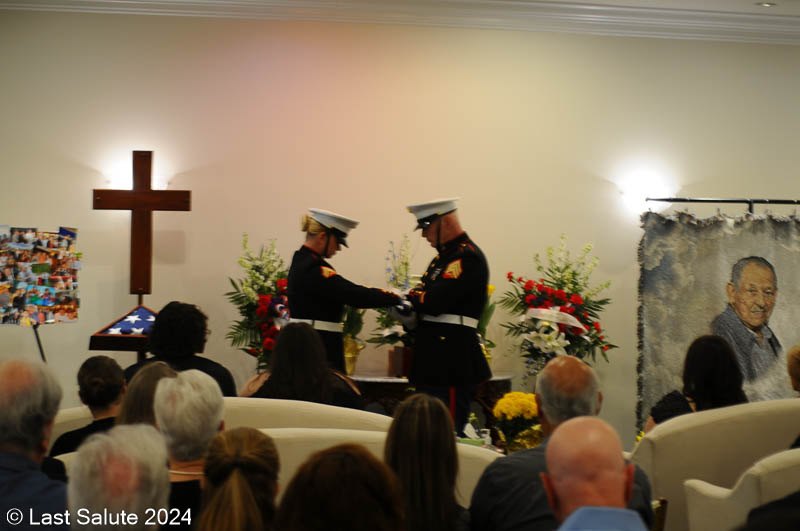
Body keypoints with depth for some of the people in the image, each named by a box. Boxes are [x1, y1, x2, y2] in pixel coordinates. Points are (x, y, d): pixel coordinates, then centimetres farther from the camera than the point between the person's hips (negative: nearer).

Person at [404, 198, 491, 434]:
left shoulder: (467, 256, -13)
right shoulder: (444, 256, 18)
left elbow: (434, 301, -22)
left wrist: (406, 295, -5)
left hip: (452, 359, -10)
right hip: (435, 359, 10)